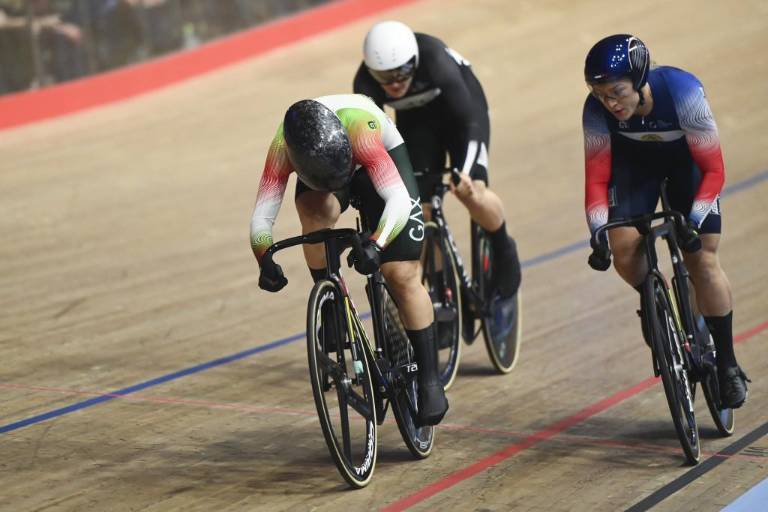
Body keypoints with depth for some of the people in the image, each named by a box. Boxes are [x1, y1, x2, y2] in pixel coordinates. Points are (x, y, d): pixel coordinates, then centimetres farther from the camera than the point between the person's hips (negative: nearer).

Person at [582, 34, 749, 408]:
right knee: (623, 247, -19)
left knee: (702, 258, -10)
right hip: (634, 157, 2)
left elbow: (713, 170, -30)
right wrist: (598, 235, -33)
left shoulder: (682, 92, -37)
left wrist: (692, 222, -41)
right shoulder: (597, 109, -30)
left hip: (686, 157, -2)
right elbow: (596, 177, -20)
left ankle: (727, 363, 3)